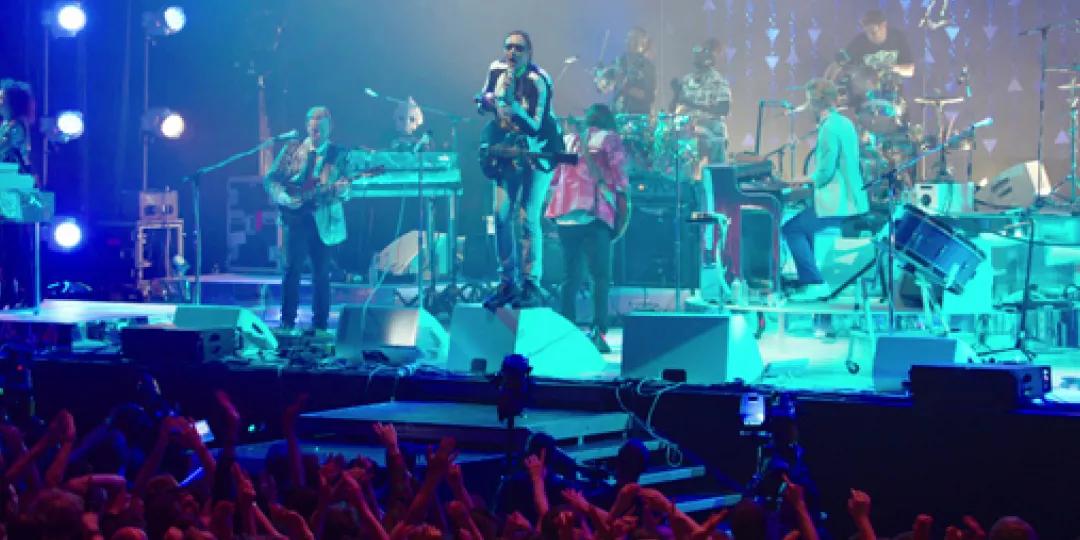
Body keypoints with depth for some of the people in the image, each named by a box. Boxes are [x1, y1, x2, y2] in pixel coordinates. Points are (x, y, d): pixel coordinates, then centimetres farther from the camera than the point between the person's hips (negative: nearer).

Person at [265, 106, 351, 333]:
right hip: (296, 217, 0)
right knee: (292, 268, -9)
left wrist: (341, 189, -21)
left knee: (322, 273, 3)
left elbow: (347, 189, 2)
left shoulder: (339, 154, 7)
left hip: (325, 221, 0)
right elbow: (271, 179, 6)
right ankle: (287, 321, -4)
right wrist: (284, 198, -11)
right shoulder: (291, 149, 8)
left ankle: (320, 325, 10)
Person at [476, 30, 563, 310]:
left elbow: (535, 126, -27)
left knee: (528, 217, -13)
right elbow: (482, 99, 13)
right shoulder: (497, 69, -3)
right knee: (501, 214, -2)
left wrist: (510, 101, -37)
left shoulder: (538, 81, -21)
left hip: (538, 151, -5)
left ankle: (531, 286, -8)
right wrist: (487, 100, -10)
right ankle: (508, 283, 6)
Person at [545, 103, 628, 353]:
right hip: (594, 215, -5)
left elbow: (553, 178, 17)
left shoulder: (568, 140, 22)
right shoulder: (609, 139, 8)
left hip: (564, 215, 5)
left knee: (571, 276, 10)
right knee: (601, 276, -4)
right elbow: (620, 176, -1)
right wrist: (623, 207, 10)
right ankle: (598, 331, -16)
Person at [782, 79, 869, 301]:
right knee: (802, 224, 24)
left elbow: (826, 172, -19)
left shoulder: (829, 128, -17)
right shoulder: (845, 123, 13)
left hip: (838, 204, -10)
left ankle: (814, 283, -10)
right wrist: (814, 178, 14)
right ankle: (808, 279, 24)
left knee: (791, 229, -5)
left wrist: (808, 179, -2)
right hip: (854, 199, 10)